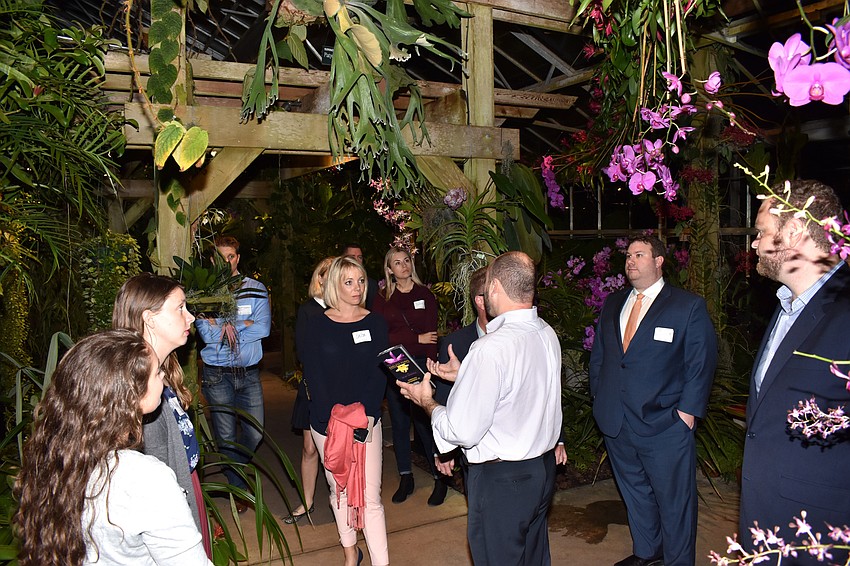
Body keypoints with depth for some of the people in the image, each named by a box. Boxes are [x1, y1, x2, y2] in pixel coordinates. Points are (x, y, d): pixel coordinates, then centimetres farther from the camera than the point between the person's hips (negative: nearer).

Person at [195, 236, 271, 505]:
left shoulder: (255, 289, 4)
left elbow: (263, 328, -8)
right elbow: (206, 334, -11)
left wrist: (223, 328, -10)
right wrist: (243, 325, -13)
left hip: (249, 372, 2)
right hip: (217, 374, -2)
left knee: (255, 433, 5)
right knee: (226, 436, 4)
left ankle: (232, 466, 35)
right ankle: (239, 488, 22)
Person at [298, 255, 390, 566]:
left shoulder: (375, 323, 4)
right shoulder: (316, 326, 0)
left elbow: (379, 373, -2)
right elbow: (313, 377, -4)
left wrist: (366, 416, -13)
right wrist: (334, 420, -14)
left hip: (367, 420, 0)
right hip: (326, 423, 1)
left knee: (370, 497, -5)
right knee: (339, 491, 13)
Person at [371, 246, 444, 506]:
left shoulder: (425, 295, 3)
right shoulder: (382, 299, 7)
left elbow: (431, 335, -3)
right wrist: (416, 338, -11)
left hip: (420, 365, -2)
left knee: (424, 422, -5)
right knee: (399, 423, 8)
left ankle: (439, 478, 7)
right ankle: (406, 479, 20)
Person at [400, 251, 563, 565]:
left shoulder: (491, 349, -28)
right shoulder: (548, 334, -2)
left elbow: (462, 432, -24)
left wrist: (427, 402, -6)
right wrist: (465, 374, 14)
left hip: (502, 479, -8)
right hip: (544, 467, 8)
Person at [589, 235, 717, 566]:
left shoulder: (689, 306, -4)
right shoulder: (612, 305, 11)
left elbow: (701, 364, -6)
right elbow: (598, 355, 17)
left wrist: (687, 411, -11)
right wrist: (599, 397, 9)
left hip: (665, 426, -5)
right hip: (616, 424, 5)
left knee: (674, 501, 6)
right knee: (634, 494, 20)